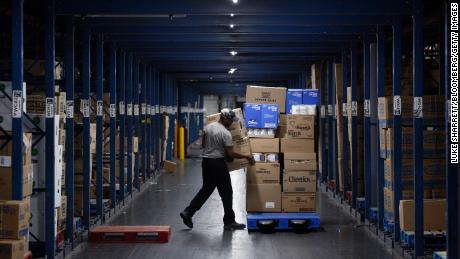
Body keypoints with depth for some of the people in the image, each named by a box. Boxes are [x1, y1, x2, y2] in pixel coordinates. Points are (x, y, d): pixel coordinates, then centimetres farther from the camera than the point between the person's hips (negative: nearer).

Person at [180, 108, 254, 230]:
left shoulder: (208, 127, 6)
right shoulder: (225, 133, -16)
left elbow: (203, 144, 17)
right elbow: (230, 154, -17)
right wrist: (246, 156, -9)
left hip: (206, 161, 8)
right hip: (218, 163, -8)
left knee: (206, 189, 17)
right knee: (226, 192, 2)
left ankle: (188, 212, 9)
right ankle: (229, 221, 7)